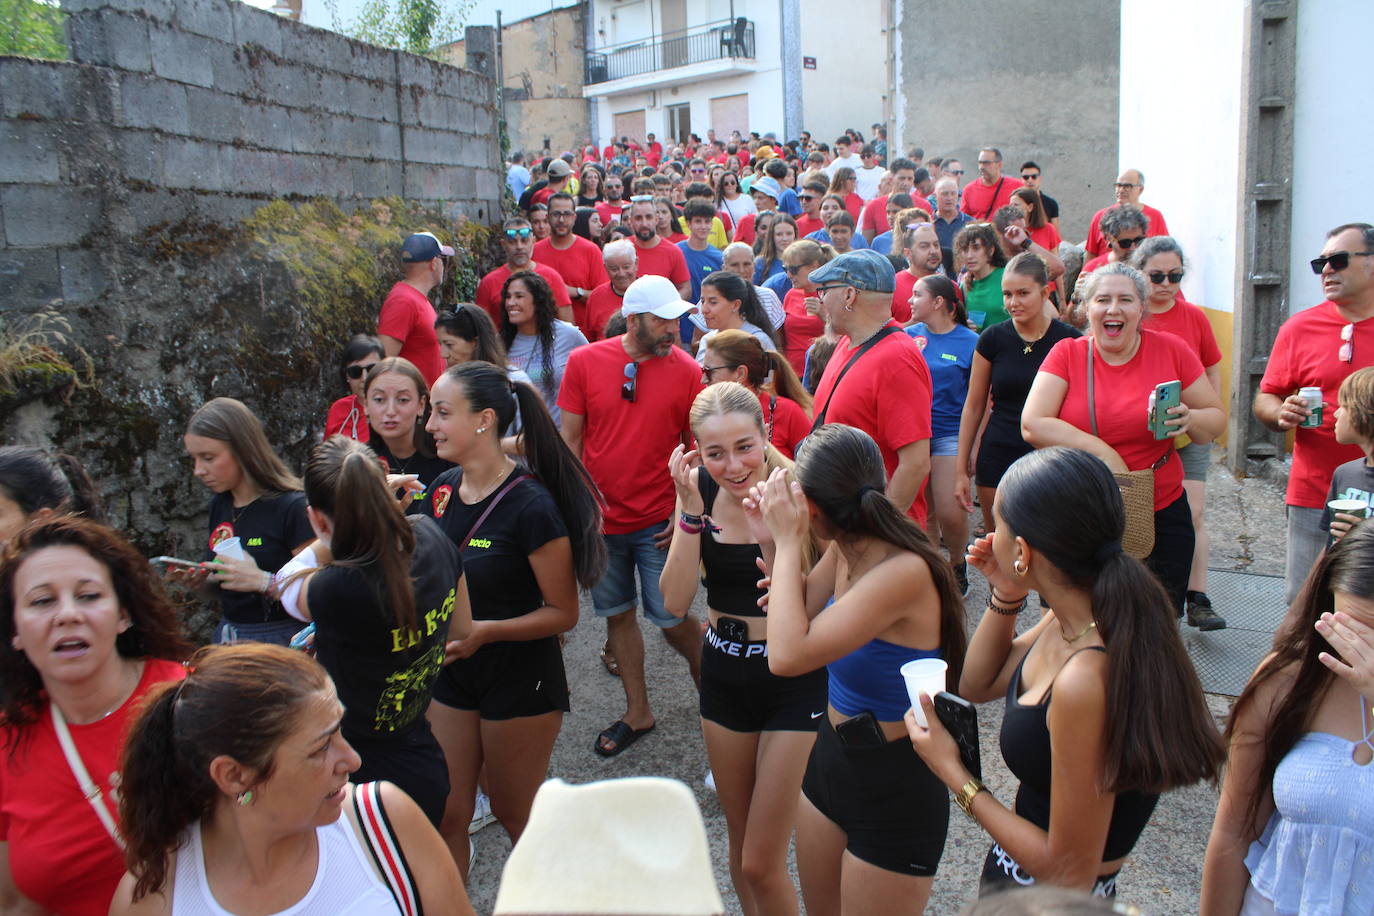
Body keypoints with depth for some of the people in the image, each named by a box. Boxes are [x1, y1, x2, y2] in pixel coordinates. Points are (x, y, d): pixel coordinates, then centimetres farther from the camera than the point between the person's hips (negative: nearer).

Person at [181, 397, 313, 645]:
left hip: (282, 641, -6)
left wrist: (262, 582, -26)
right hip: (227, 636, 6)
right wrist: (202, 581, 1)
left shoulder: (292, 507, -14)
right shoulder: (219, 505, 9)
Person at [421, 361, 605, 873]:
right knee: (445, 815, 11)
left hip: (520, 678, -5)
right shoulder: (441, 490, -1)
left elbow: (563, 613, -15)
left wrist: (483, 631, -25)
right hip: (449, 673, 5)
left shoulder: (530, 506, -21)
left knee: (516, 814, 14)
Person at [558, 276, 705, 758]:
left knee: (671, 619, 1)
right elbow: (570, 437, 0)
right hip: (599, 517, 2)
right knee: (617, 614, 13)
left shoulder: (687, 371, -7)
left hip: (659, 521, -2)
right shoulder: (584, 362, -5)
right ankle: (638, 713, 30)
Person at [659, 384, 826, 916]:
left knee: (762, 863, 1)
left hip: (795, 679, -4)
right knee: (740, 845, 21)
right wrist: (692, 510, -23)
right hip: (723, 673, 5)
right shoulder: (699, 490, -7)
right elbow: (676, 602, -13)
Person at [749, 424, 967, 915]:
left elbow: (787, 656, -36)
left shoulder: (904, 571, -32)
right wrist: (772, 539, -3)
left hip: (895, 789, -8)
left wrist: (789, 542, -26)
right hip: (830, 759, 8)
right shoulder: (844, 550, -7)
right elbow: (804, 611, 12)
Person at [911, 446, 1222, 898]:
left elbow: (1070, 871, -25)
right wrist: (1005, 596, -6)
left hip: (1050, 896, -7)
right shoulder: (1073, 619, -9)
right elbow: (976, 686, 8)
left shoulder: (1087, 682, -34)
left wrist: (953, 773, -18)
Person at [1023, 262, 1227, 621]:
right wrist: (1101, 452, -18)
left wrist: (1190, 419, -18)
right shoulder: (1067, 354, -4)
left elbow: (1217, 419, 5)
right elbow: (1032, 425, -15)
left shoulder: (1171, 350, -1)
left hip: (1162, 513, 1)